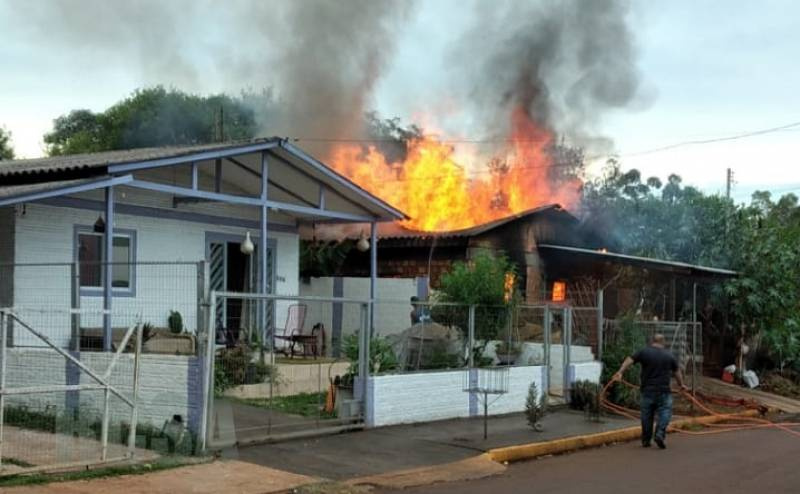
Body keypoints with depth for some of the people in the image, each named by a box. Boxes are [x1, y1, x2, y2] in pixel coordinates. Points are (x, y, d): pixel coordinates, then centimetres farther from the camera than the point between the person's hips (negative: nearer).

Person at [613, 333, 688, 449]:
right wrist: (681, 384, 33)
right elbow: (677, 371, 20)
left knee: (646, 415, 8)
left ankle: (646, 440, 14)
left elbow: (629, 360, -8)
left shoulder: (644, 352, 2)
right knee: (665, 412, 4)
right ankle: (660, 434, -16)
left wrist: (620, 372, -11)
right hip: (664, 390, 0)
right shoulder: (669, 355, 8)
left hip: (647, 390, 1)